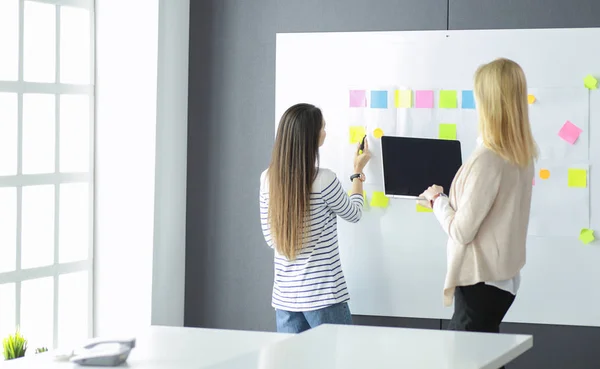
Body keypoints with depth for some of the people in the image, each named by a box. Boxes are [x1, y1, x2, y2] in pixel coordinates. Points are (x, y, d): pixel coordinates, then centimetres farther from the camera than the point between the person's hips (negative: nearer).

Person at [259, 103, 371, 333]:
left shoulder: (268, 178, 1)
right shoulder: (323, 180, -15)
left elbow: (270, 238, 9)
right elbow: (354, 214, 4)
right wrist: (358, 172, 18)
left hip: (285, 296, 5)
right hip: (323, 295, -5)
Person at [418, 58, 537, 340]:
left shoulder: (487, 159, -24)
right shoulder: (522, 154, 2)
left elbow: (461, 231, -19)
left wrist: (437, 200, -2)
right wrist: (445, 202, 14)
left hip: (481, 280, -9)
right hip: (502, 276, 9)